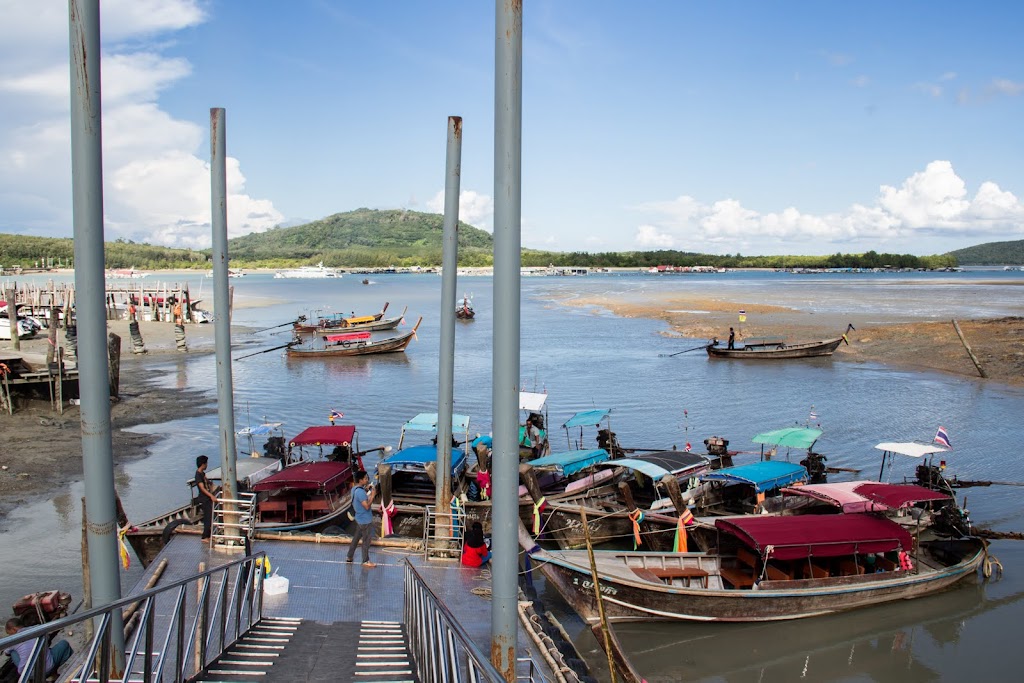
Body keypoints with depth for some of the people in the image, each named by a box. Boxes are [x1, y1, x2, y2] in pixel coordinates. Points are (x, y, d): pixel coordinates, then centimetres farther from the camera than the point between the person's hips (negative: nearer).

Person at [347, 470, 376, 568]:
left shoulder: (355, 489, 2)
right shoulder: (360, 492, -29)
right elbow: (367, 506, -29)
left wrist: (366, 492, 8)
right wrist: (372, 495, -22)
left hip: (359, 518, 9)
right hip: (365, 520, -9)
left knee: (356, 537, 21)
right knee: (367, 541, 5)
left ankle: (350, 557, 33)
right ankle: (366, 561, 17)